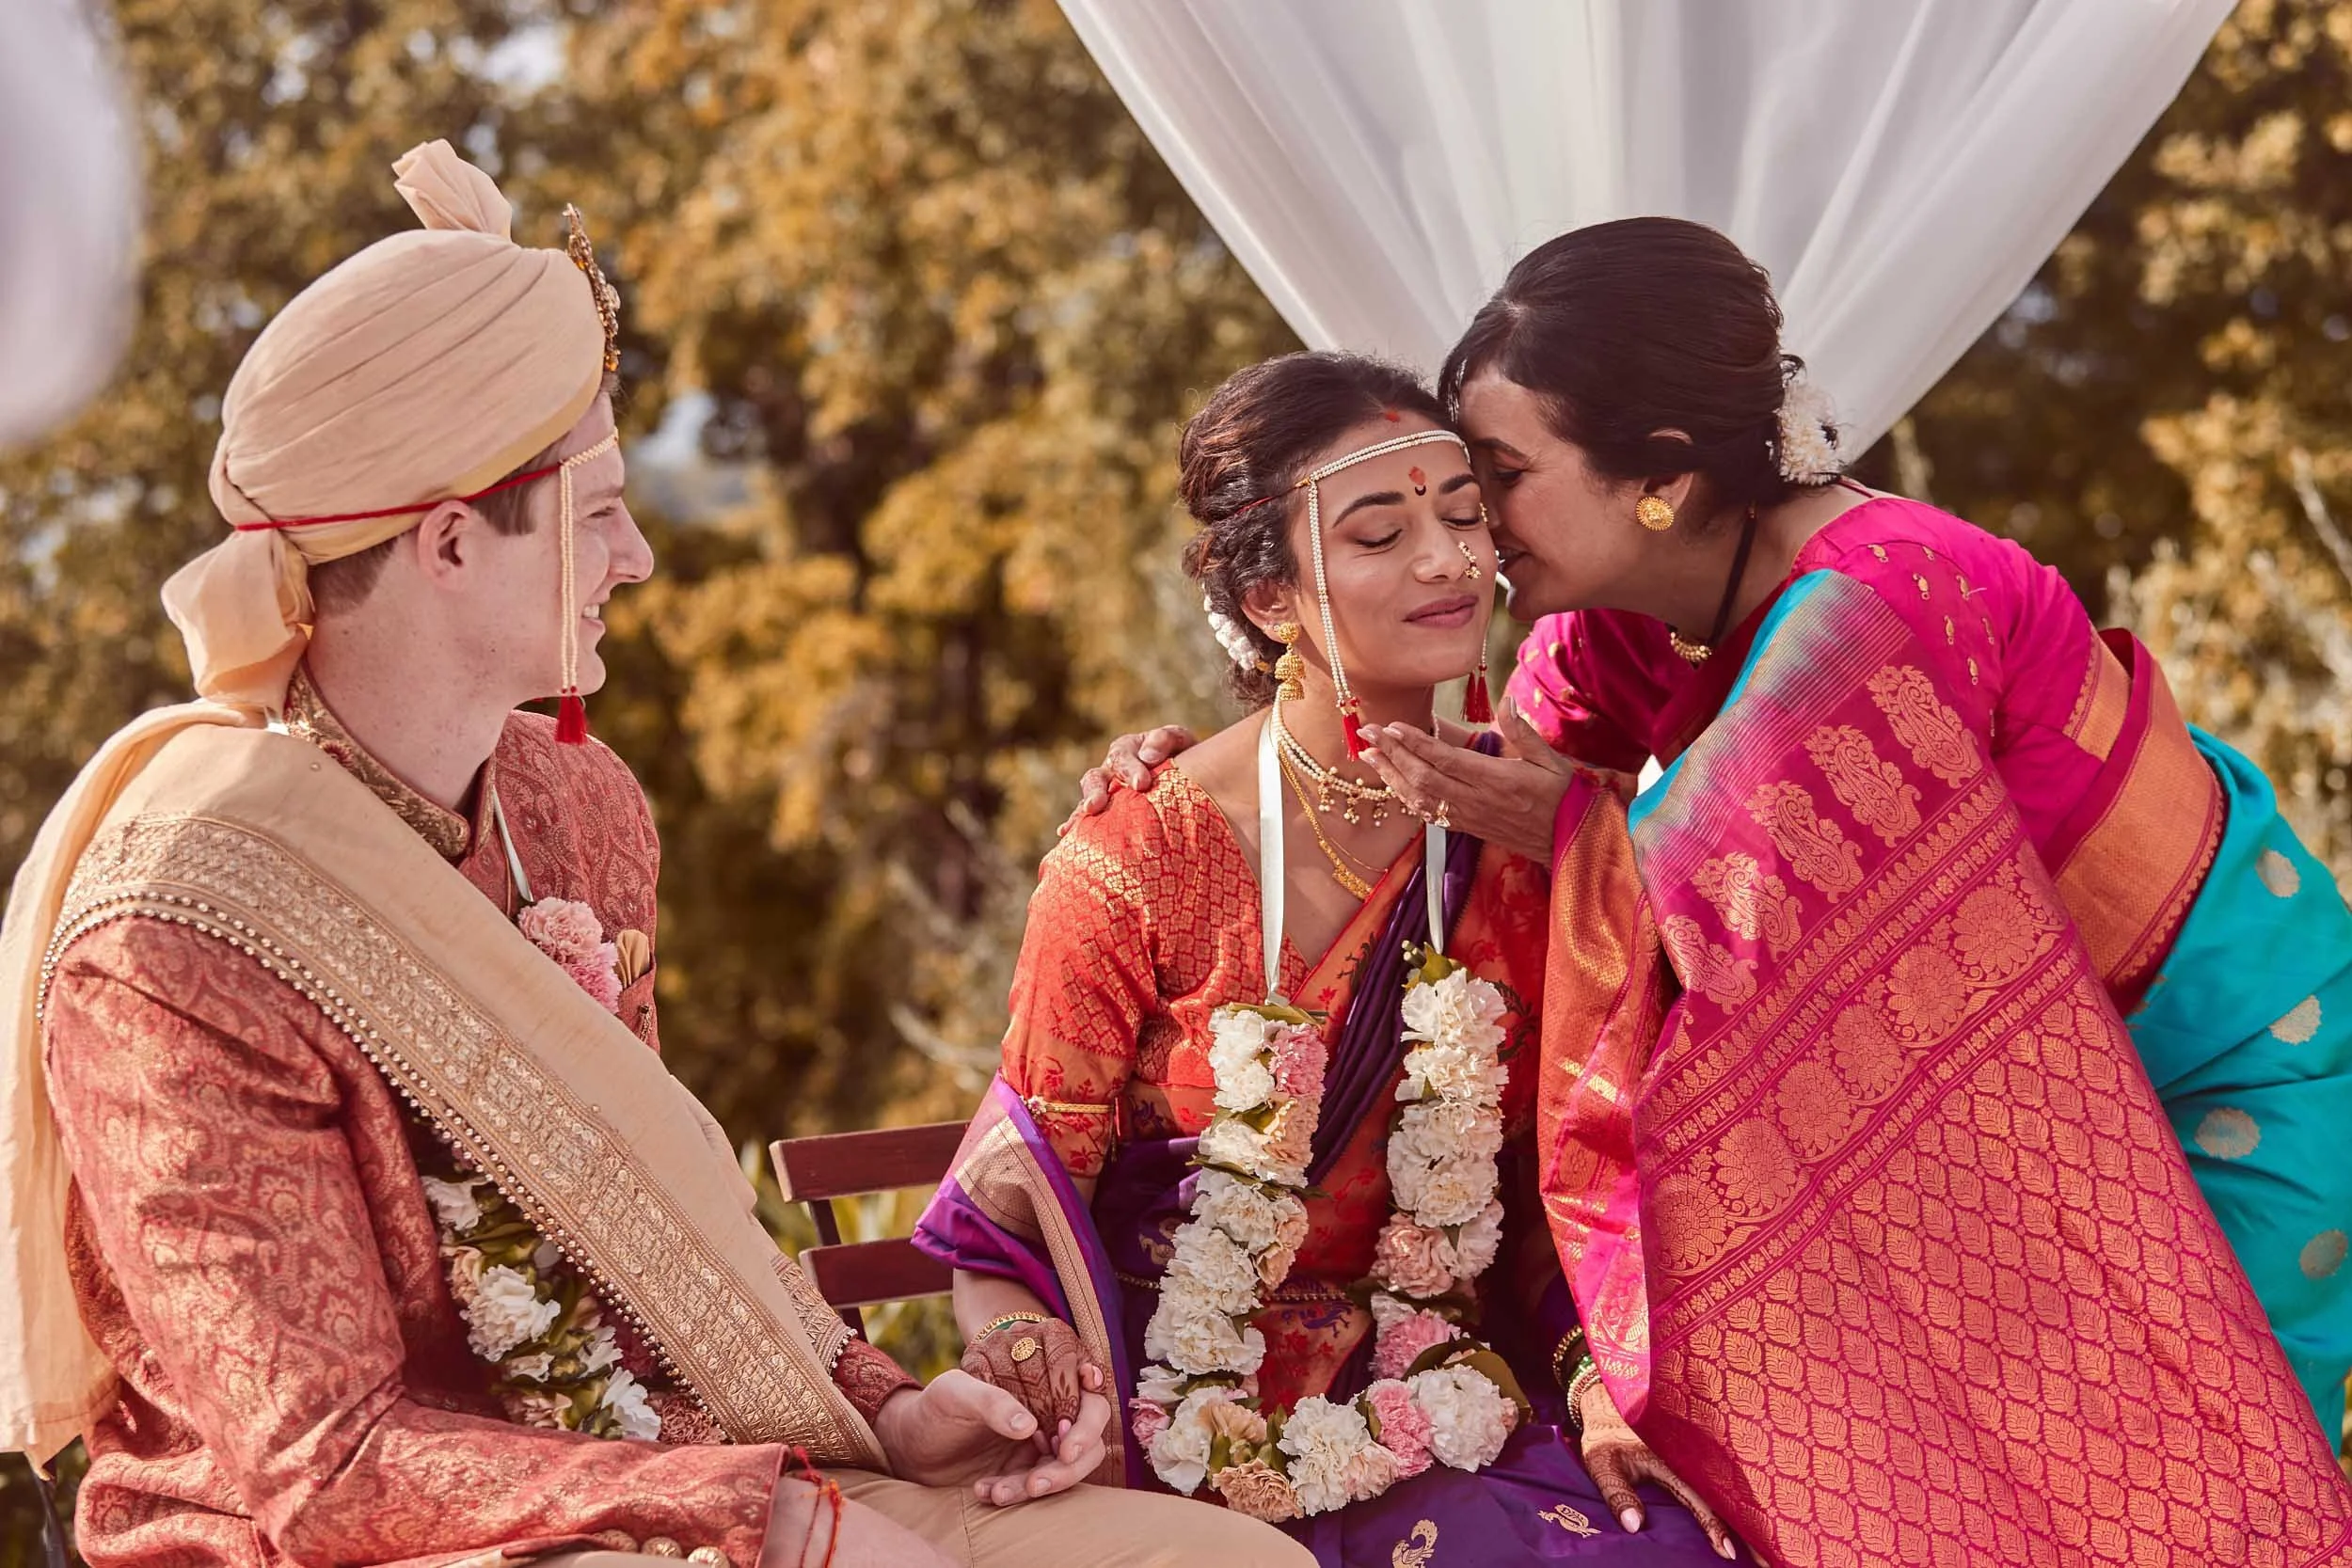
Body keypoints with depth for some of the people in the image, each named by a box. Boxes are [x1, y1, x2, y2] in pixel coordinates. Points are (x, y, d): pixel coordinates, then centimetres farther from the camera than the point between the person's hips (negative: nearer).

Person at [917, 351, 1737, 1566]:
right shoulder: (1139, 865, -12)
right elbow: (1014, 1205, -4)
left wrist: (1596, 1388, -8)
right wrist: (1026, 1347, -24)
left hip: (1445, 1408, 4)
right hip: (1197, 1441, -4)